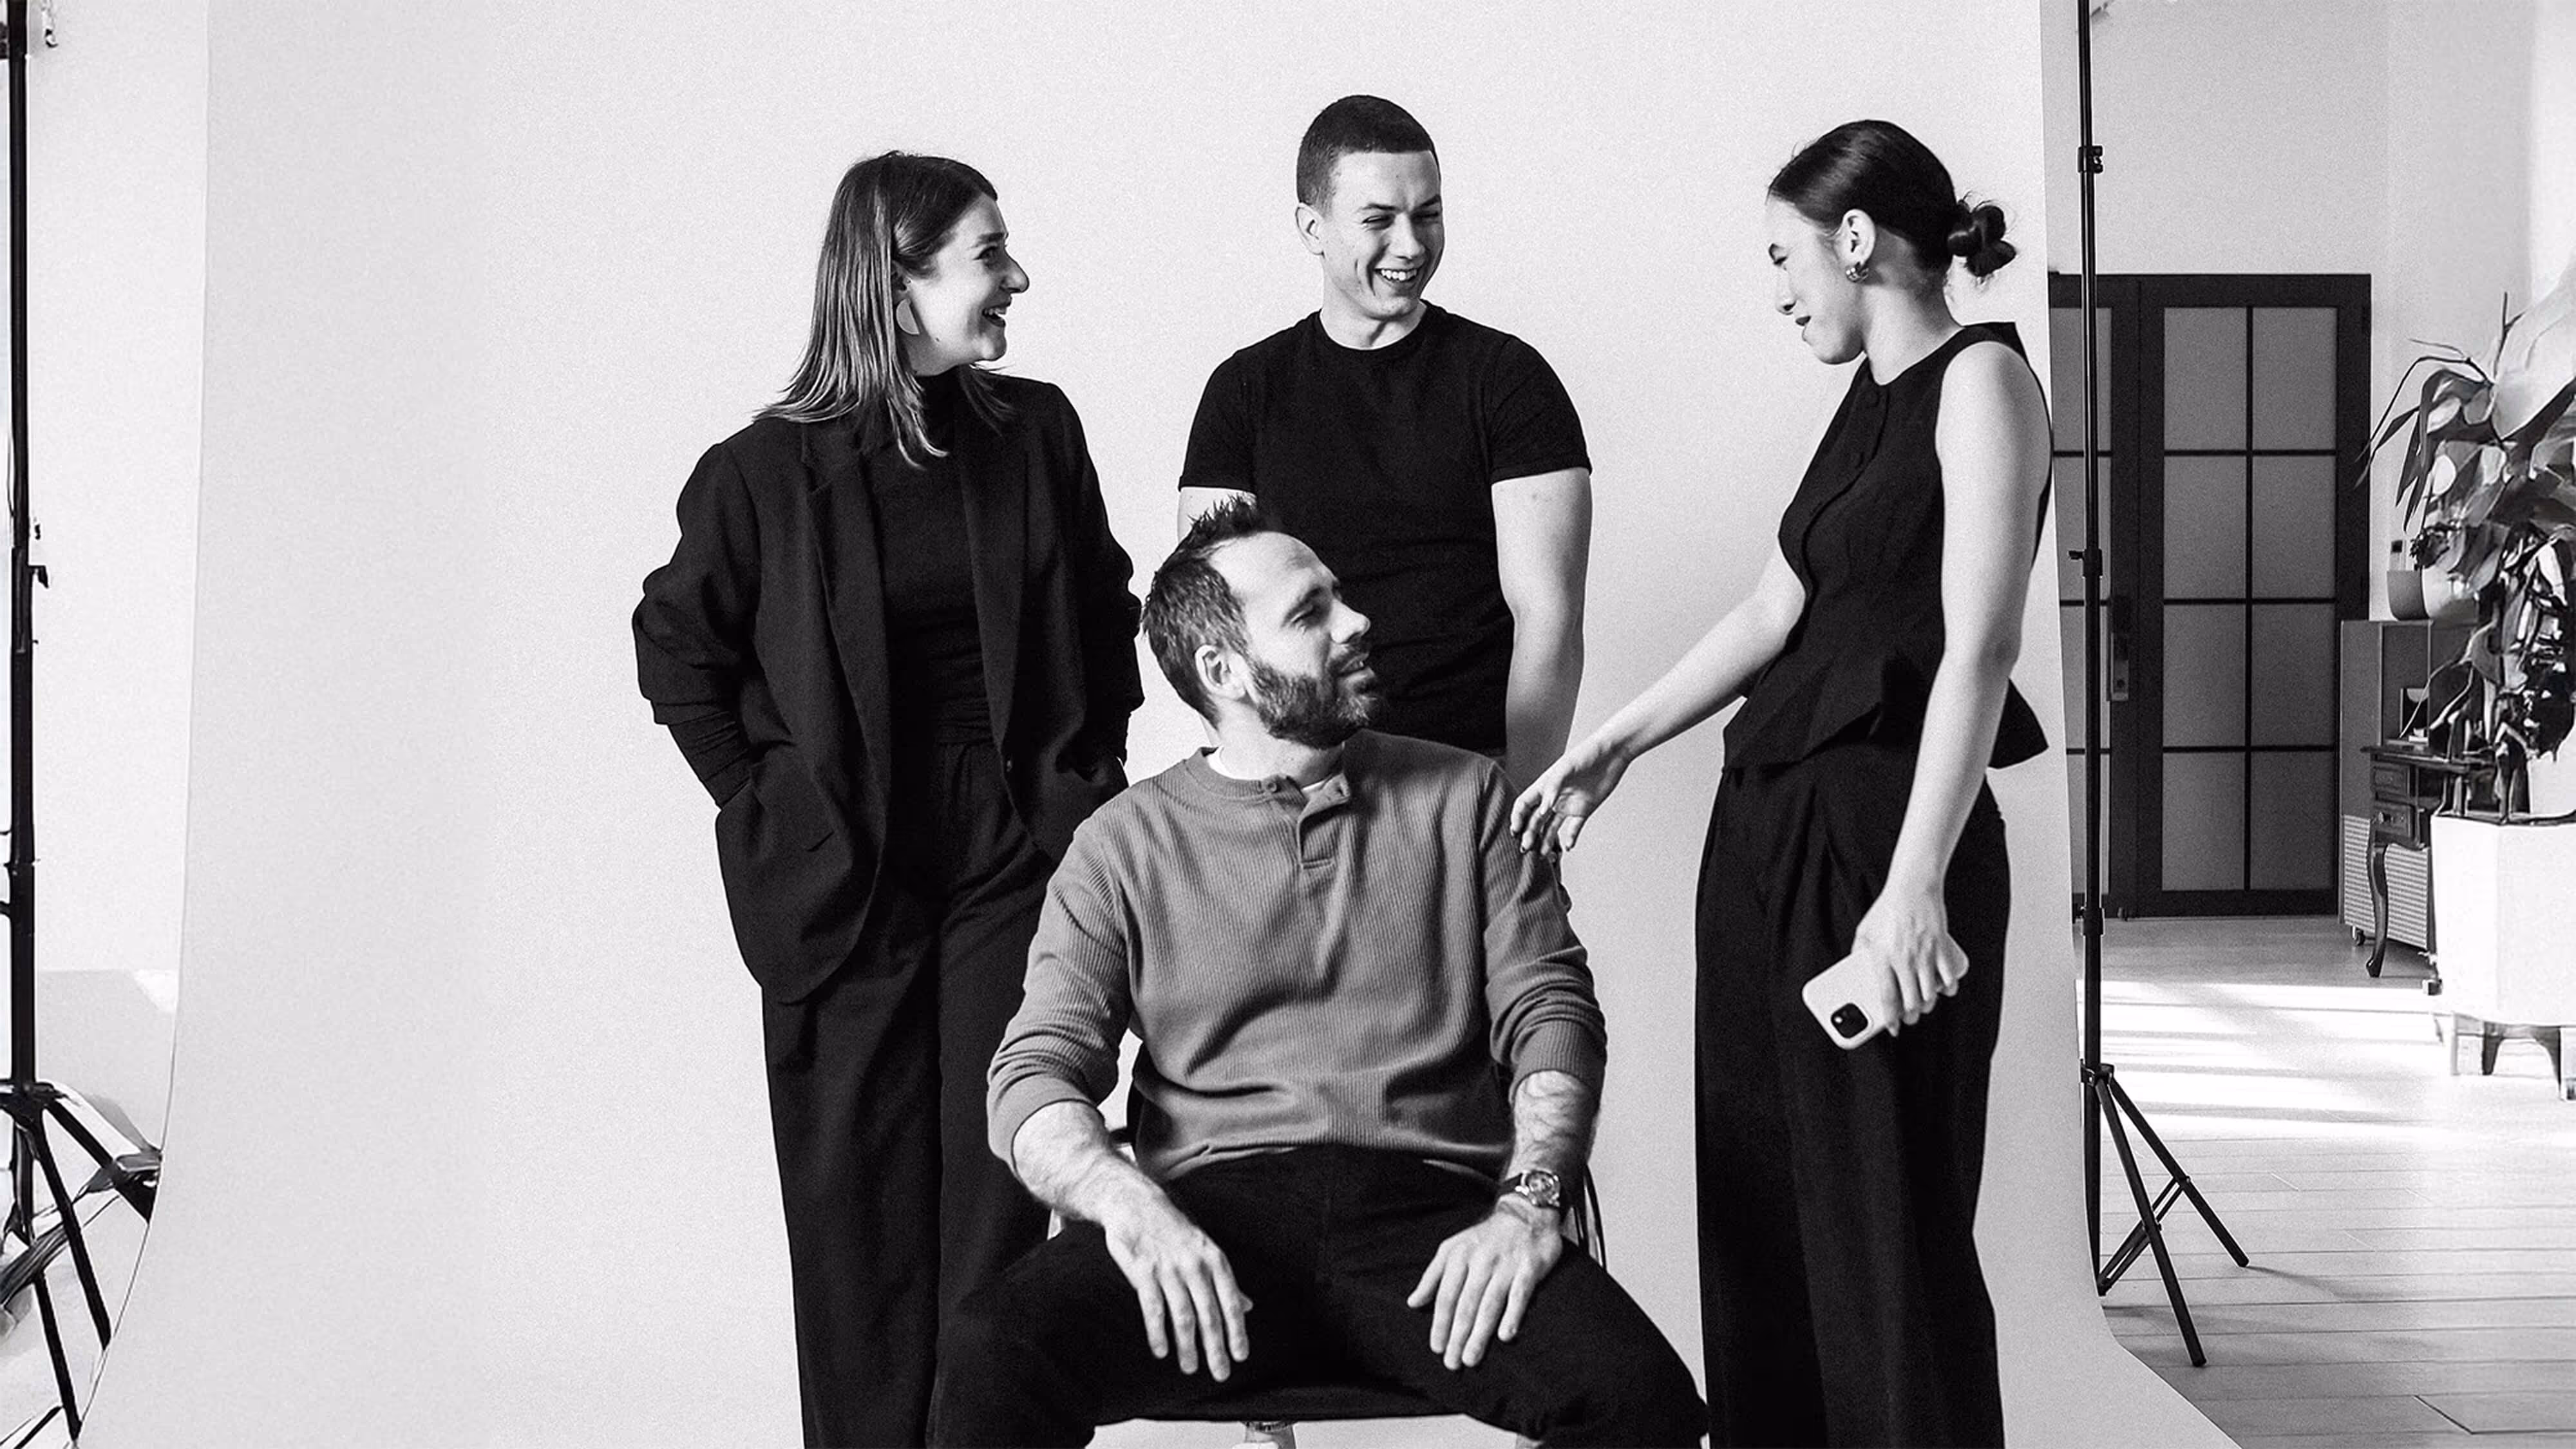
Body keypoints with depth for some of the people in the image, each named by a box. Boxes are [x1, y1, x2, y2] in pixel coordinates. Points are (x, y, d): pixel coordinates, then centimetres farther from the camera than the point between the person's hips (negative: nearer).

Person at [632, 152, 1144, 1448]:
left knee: (997, 1186, 0)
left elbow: (1104, 616, 15)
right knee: (860, 1198, 5)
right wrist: (761, 805, 1)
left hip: (1016, 856, 2)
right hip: (843, 881, -2)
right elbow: (676, 645, 5)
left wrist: (1088, 780, 9)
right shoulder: (768, 472, -7)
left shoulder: (1036, 433, 3)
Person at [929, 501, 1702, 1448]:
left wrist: (1529, 1200, -10)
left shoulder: (1463, 798, 18)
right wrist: (1131, 1205, -19)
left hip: (1430, 1210, 2)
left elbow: (1551, 1012, 10)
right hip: (1212, 1212, -1)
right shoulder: (1126, 846, 13)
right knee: (990, 1360, -33)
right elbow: (1036, 1077, 4)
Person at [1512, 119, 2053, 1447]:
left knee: (1883, 1230, -4)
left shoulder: (1979, 381, -9)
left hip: (1880, 829, -9)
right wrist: (1609, 750, 18)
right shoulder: (1868, 401, 16)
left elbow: (1979, 649, -17)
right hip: (1767, 827, 9)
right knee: (1756, 1213, 11)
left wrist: (1914, 888, -24)